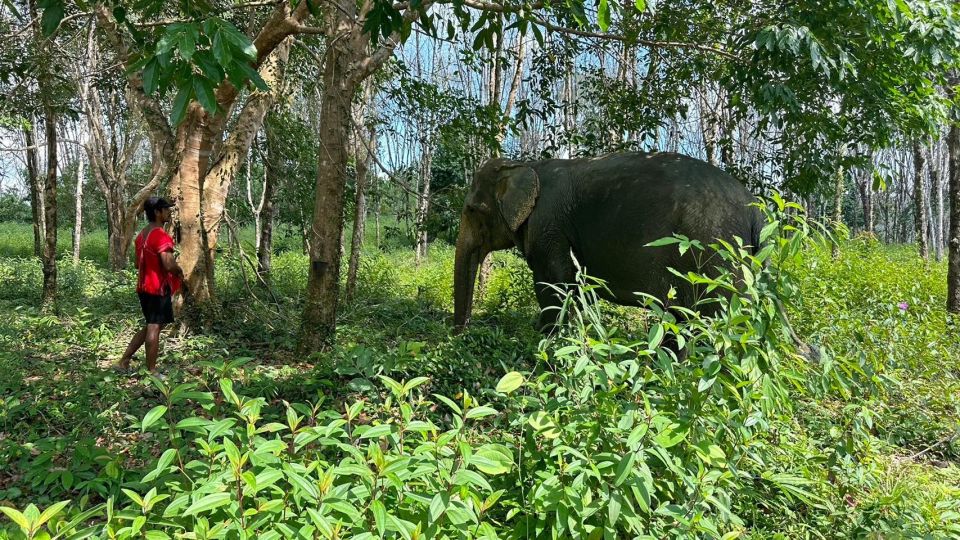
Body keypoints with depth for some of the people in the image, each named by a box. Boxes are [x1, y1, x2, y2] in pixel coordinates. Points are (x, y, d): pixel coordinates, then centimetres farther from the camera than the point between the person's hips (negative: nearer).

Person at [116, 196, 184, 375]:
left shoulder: (142, 234, 13)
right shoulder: (161, 235, -18)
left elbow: (138, 263, 20)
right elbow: (169, 264, -26)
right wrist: (180, 271, -6)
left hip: (144, 287, 9)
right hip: (158, 288, -9)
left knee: (149, 326, 20)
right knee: (154, 328, -2)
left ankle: (124, 361, 21)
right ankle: (151, 371, 5)